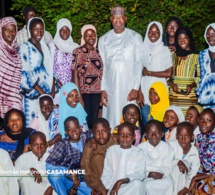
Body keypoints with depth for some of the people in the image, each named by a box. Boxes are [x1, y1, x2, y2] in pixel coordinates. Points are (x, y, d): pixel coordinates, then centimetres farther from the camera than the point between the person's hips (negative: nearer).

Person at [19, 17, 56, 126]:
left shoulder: (44, 47, 14)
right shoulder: (25, 47, -4)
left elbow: (50, 70, 13)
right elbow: (25, 73, -10)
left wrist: (52, 90, -1)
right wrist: (42, 92, -12)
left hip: (47, 92, 5)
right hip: (33, 93, -5)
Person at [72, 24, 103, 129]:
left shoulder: (98, 52, 12)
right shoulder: (78, 52, -3)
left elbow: (101, 73, 13)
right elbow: (75, 74, -8)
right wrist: (79, 95, -13)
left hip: (96, 92, 5)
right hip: (83, 92, -4)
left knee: (93, 121, 8)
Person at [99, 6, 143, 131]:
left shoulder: (135, 37, 2)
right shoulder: (104, 39, 9)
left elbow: (139, 64, -1)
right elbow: (102, 66, 8)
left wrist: (135, 88, -8)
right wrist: (102, 89, 1)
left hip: (129, 87, -2)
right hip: (110, 87, 2)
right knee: (111, 119, 2)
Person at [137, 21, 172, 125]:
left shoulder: (165, 50, 3)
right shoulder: (143, 50, 8)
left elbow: (168, 73, -4)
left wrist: (149, 73, -4)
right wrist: (139, 93, -5)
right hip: (144, 92, 2)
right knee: (146, 123, 3)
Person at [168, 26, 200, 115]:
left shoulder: (196, 56, 5)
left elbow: (200, 76, 4)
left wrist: (192, 85, -12)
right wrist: (171, 84, -7)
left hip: (190, 97, -1)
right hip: (174, 96, 2)